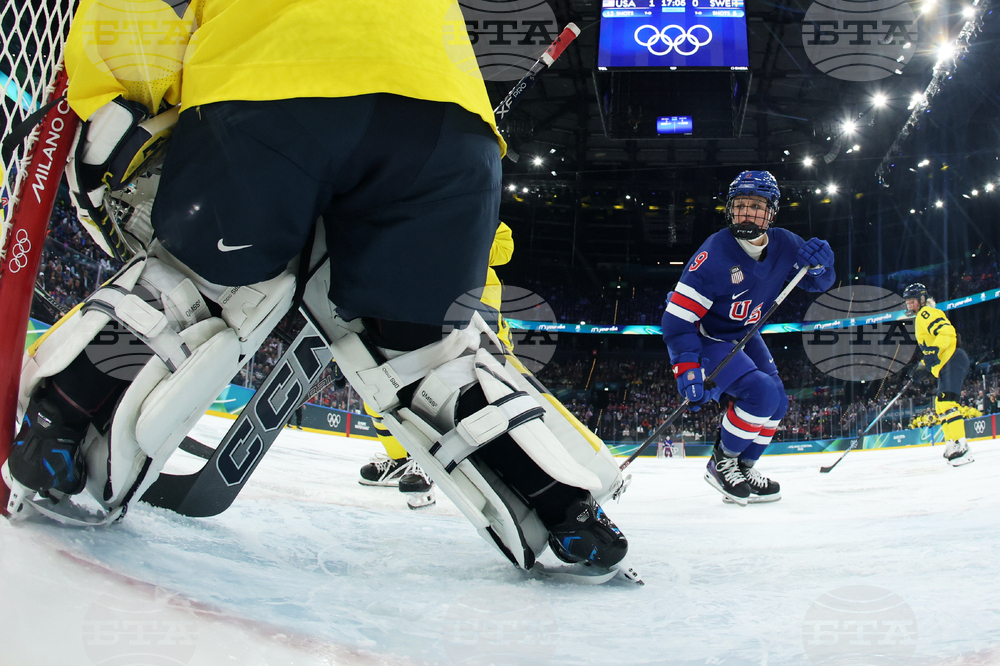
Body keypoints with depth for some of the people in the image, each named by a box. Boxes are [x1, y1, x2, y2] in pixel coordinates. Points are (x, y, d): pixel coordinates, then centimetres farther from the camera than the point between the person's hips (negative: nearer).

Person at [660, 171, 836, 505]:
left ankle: (743, 467, 27)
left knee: (776, 402, 7)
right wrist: (688, 372, -38)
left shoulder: (783, 245, -12)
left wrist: (819, 263, -22)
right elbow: (678, 318, -31)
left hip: (743, 336, 8)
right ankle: (722, 463, -1)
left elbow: (818, 282, 3)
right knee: (761, 393, -22)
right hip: (705, 339, -8)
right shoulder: (714, 254, -31)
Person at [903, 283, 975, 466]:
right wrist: (921, 368, 23)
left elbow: (946, 331, -21)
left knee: (946, 402, -22)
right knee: (940, 406, 13)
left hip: (953, 360, -11)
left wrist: (933, 352, -29)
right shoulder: (921, 318, 28)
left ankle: (960, 446, -31)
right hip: (946, 365, 11)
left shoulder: (926, 313, -3)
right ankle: (952, 444, 14)